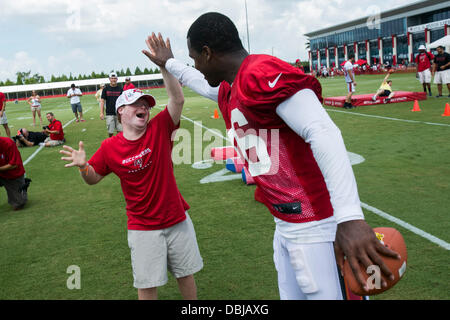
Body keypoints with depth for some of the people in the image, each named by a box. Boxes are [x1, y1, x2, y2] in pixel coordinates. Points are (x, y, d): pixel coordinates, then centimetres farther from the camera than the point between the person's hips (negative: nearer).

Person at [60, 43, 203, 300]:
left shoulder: (159, 129, -9)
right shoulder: (110, 148, -8)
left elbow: (178, 99, -21)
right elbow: (93, 178, 4)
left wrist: (164, 65, -31)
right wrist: (83, 166, -18)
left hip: (178, 220, 1)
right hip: (143, 228, -1)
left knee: (186, 274, 18)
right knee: (147, 285, 9)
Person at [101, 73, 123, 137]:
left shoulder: (120, 89, 5)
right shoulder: (106, 88, 2)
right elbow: (102, 101, 2)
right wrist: (101, 113, -6)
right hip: (109, 114, -1)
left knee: (120, 130, 1)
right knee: (110, 131, 0)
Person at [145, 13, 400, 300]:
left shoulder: (263, 74, -17)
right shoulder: (229, 90, 14)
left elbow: (323, 134, -27)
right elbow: (204, 84, 40)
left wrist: (349, 218, -35)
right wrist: (169, 63, 55)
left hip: (317, 227, -10)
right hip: (285, 226, 10)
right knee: (291, 294, 20)